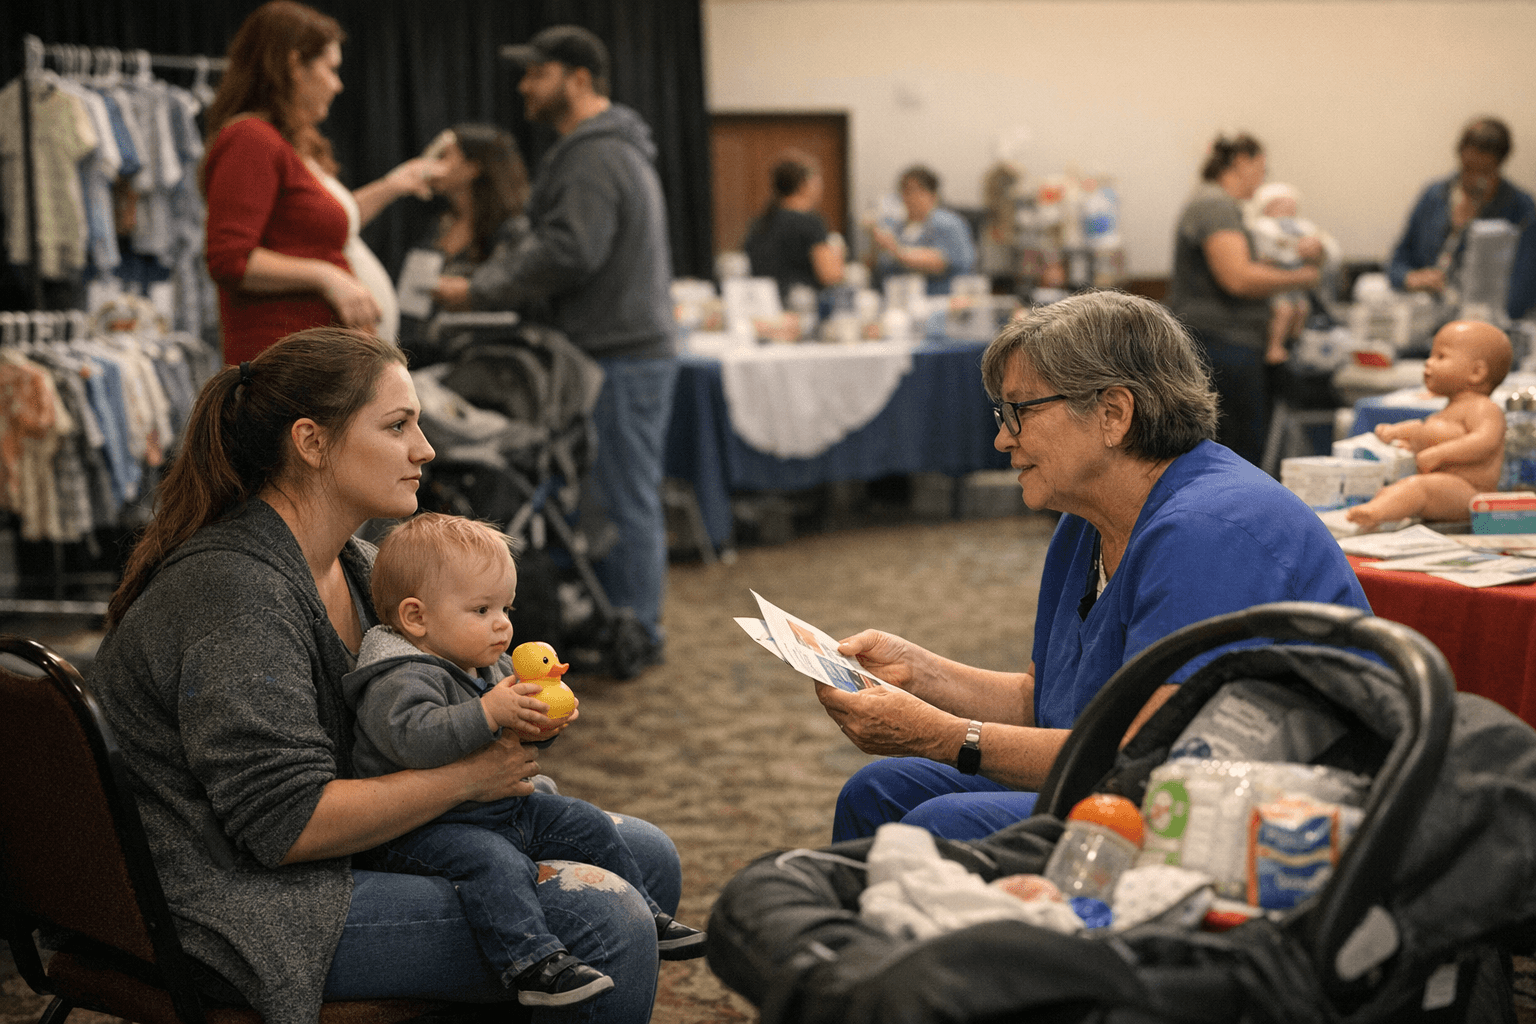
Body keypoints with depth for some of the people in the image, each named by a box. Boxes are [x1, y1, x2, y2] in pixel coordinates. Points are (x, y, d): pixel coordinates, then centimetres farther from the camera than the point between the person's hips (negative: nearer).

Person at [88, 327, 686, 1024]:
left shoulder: (354, 565, 8)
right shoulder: (233, 591, -23)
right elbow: (287, 824, -26)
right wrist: (469, 775, -18)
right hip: (258, 903, -10)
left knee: (645, 857, 9)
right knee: (607, 923, -21)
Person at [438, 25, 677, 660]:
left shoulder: (596, 158, -14)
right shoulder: (612, 149, 21)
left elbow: (565, 255, -22)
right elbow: (538, 244, 23)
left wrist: (479, 293, -12)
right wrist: (482, 280, 12)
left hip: (620, 357, -11)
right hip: (632, 347, 11)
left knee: (622, 498, -5)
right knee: (627, 495, 14)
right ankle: (631, 625, 20)